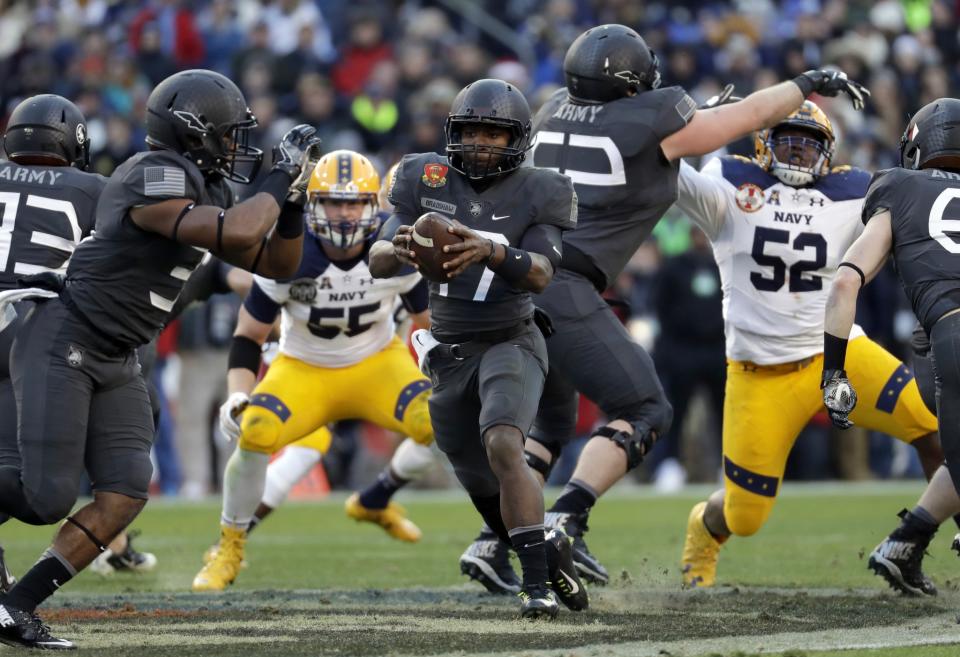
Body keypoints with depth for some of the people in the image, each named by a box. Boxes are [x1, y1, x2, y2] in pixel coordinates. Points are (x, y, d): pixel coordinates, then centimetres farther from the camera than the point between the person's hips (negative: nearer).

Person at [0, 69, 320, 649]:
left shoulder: (207, 192, 12)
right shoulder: (153, 179, -19)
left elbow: (279, 263, 18)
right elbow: (236, 235, -31)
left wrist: (293, 197, 3)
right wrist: (282, 178, -17)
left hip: (116, 363, 9)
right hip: (61, 344, -9)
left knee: (126, 494, -5)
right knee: (48, 501, -14)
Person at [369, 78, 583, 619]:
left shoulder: (536, 194, -8)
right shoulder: (428, 182, -2)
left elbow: (540, 274, -22)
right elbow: (377, 262, -8)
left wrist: (490, 250, -42)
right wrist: (398, 251, -33)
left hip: (511, 343, -4)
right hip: (450, 352, 4)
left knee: (503, 446, -29)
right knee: (485, 488, 12)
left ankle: (538, 583, -26)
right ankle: (551, 551, 40)